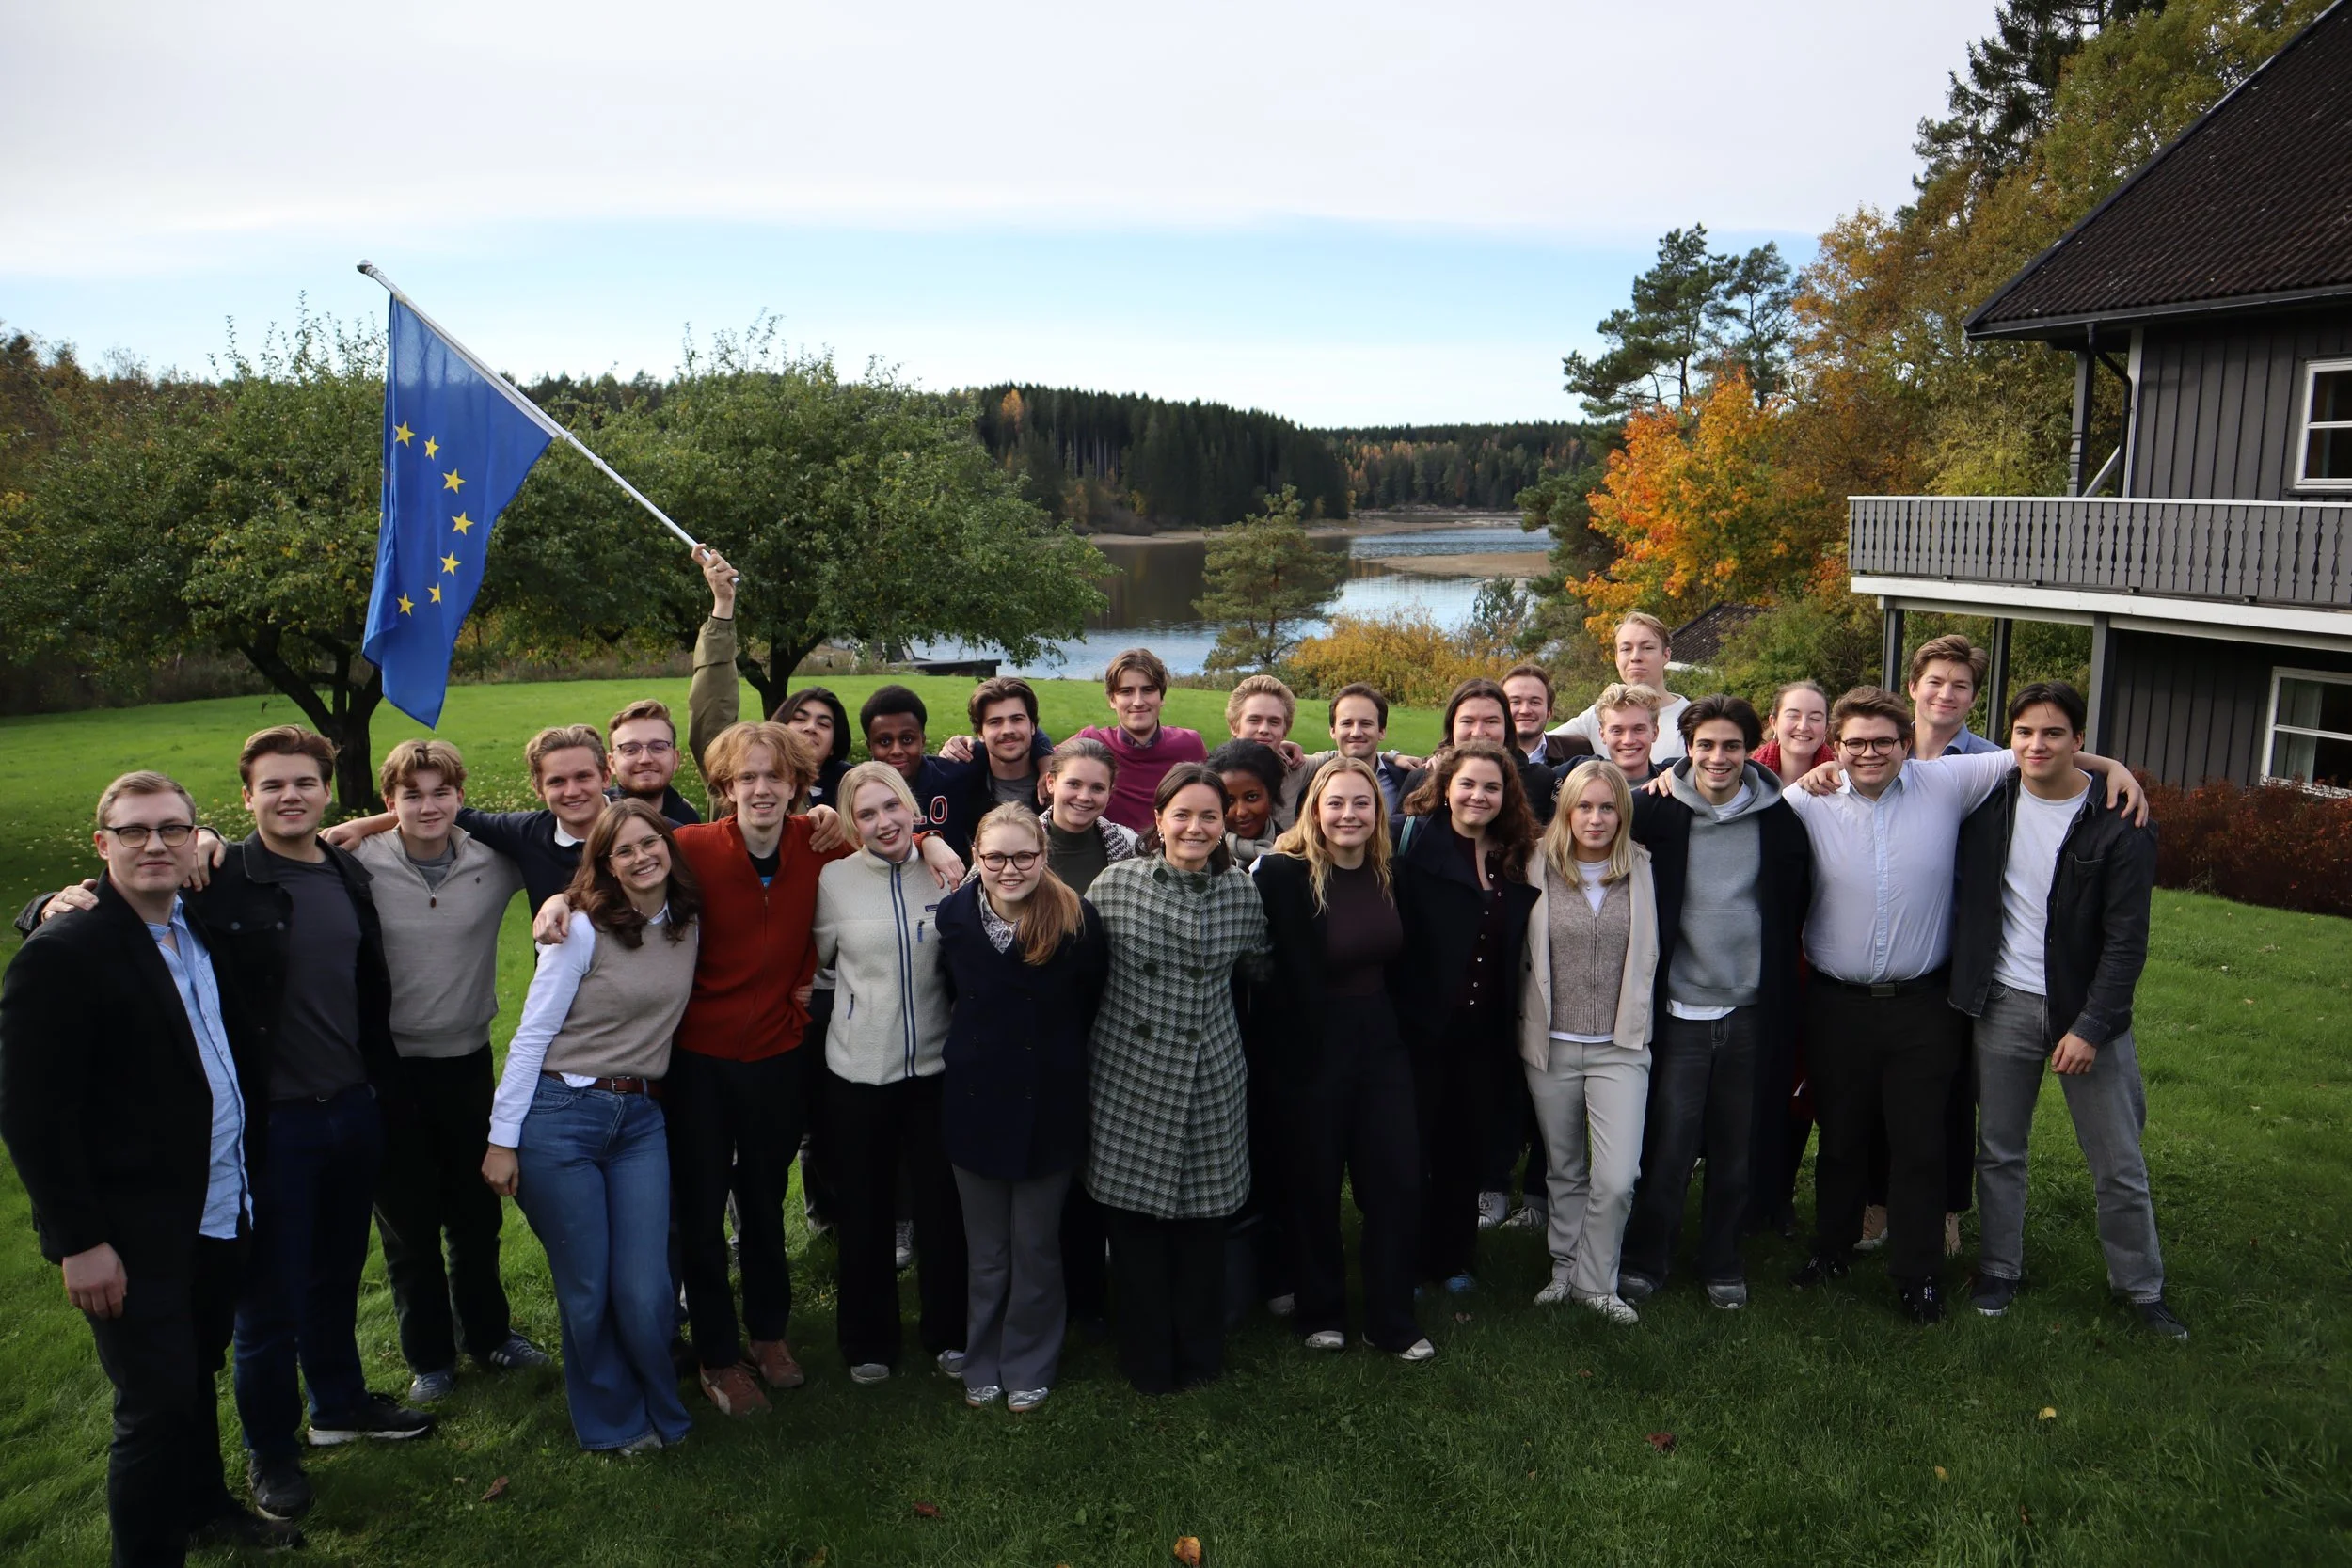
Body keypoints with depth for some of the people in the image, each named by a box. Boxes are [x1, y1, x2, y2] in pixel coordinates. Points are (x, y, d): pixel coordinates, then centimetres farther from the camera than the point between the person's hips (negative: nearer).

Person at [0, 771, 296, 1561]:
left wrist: (253, 1178, 9)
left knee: (196, 1378, 22)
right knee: (157, 1404, 2)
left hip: (221, 1213, 7)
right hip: (136, 1234, -7)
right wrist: (79, 1240, -18)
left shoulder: (205, 932, 6)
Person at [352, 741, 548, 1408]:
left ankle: (486, 1334, 39)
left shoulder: (493, 860, -6)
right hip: (390, 1069, -2)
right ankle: (429, 1355, 33)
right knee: (408, 1224, 13)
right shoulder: (358, 866, -12)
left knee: (478, 1214, 18)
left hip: (470, 1062, 2)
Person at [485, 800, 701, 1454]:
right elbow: (531, 1035, -8)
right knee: (586, 1291, 5)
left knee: (645, 1293, -1)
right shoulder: (584, 929, -10)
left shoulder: (689, 924, 6)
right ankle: (612, 1422, 27)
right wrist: (502, 1139, -9)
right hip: (561, 1113, -4)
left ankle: (661, 1414, 24)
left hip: (640, 1119, 4)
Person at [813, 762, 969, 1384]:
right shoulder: (834, 879, -5)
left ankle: (948, 1332, 31)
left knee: (943, 1205, 11)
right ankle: (868, 1341, 31)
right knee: (864, 1210, 12)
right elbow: (817, 961, 6)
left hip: (935, 1064, 1)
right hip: (857, 1069, 0)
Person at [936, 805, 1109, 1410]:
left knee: (1036, 1249, 12)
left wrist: (1054, 1052, 3)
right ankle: (982, 1364, 34)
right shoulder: (954, 914, -7)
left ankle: (1029, 1368, 31)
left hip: (1048, 1106, -2)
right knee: (986, 1252, 15)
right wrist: (983, 1045, 6)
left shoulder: (1077, 919, -15)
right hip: (974, 1102, 2)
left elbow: (1091, 1007, -2)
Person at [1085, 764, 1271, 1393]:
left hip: (1210, 1080, 1)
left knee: (1203, 1223, 9)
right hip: (1131, 1078, -1)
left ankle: (1200, 1355, 29)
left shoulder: (1242, 890, 0)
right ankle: (1147, 1359, 24)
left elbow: (1253, 965, 17)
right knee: (1134, 1223, 5)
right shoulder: (1114, 883, -5)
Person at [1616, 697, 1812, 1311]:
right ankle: (1645, 1258, 20)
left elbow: (1797, 906, 12)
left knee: (1739, 1150, 11)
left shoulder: (1780, 820, 0)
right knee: (1668, 1148, 0)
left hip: (1752, 1013, 2)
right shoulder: (1657, 814, -5)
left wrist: (1775, 979, 10)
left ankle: (1722, 1261, 30)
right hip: (1679, 1012, -2)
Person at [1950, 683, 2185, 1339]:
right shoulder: (1988, 800, -1)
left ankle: (2140, 1286, 25)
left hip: (2088, 1011, -2)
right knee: (1999, 1152, 12)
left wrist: (2091, 1027, -14)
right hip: (2004, 1005, 3)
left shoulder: (2119, 824, -11)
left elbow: (2126, 940, -11)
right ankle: (1999, 1270, 28)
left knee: (2120, 1166, 7)